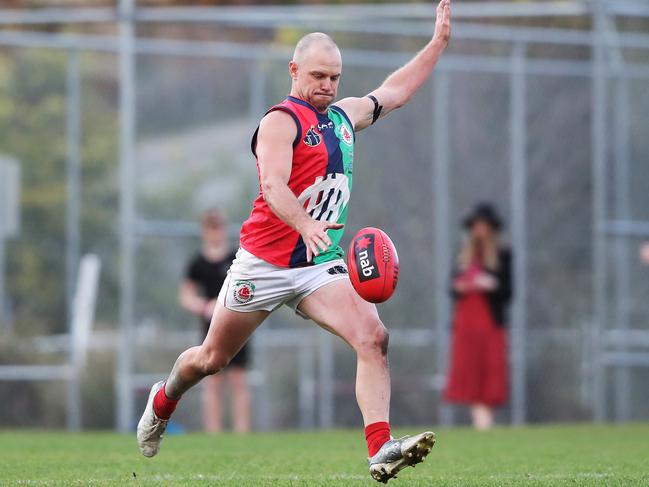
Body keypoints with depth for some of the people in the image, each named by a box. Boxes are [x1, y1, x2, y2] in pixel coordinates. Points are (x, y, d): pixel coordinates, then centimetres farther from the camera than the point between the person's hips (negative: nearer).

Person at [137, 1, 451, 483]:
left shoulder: (344, 116, 12)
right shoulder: (281, 121, -11)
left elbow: (395, 90, 29)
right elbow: (273, 186, -27)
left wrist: (439, 41, 26)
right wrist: (307, 227, -44)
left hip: (321, 264, 5)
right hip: (264, 262, -5)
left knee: (373, 336, -20)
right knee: (212, 358, 10)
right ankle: (164, 400, 43)